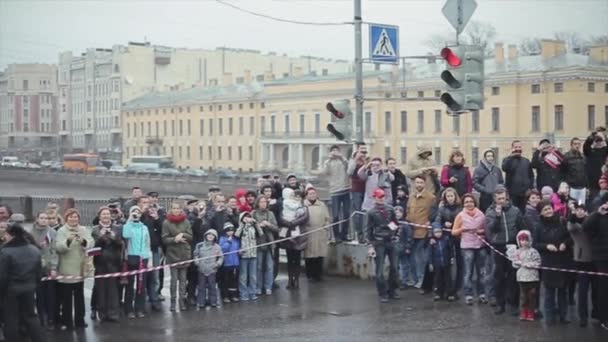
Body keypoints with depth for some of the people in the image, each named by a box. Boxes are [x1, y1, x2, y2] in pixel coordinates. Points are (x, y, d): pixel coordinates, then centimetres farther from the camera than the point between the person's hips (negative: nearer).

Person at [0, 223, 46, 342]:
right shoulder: (35, 250, 3)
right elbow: (39, 273, 8)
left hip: (11, 289, -6)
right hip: (29, 288, 6)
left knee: (11, 320, 6)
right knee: (30, 317, 17)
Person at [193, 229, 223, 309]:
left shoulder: (217, 247, 4)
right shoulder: (199, 245, 6)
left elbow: (221, 257, 7)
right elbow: (196, 254, 14)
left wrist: (218, 264, -6)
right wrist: (197, 262, 2)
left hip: (212, 270, -1)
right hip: (202, 270, 1)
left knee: (212, 286, 2)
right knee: (202, 286, 3)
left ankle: (213, 302, 9)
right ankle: (201, 302, 7)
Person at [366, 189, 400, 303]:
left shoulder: (390, 209, 5)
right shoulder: (371, 212, -2)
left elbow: (396, 223, 15)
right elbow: (369, 229, -1)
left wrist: (396, 236, 9)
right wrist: (370, 245, -5)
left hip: (392, 241, 3)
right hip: (379, 243, -3)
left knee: (394, 267, 6)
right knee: (379, 270, -3)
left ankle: (392, 291, 19)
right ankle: (383, 294, 4)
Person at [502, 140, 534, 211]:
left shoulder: (526, 161, 15)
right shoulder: (508, 160, 3)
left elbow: (531, 175, 16)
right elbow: (505, 168, -19)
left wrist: (531, 187, 4)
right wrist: (511, 156, -16)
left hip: (525, 192, 4)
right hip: (512, 192, -4)